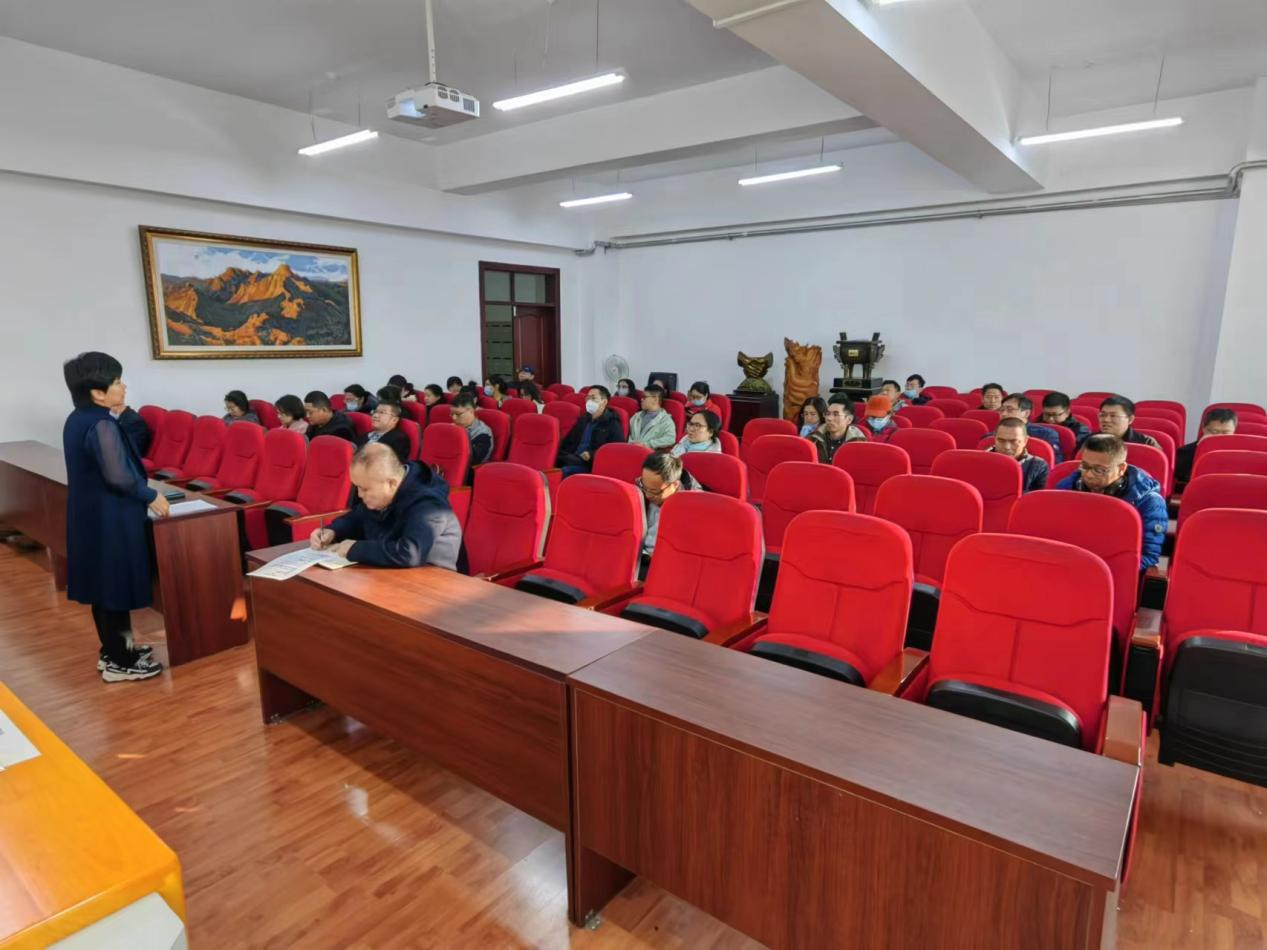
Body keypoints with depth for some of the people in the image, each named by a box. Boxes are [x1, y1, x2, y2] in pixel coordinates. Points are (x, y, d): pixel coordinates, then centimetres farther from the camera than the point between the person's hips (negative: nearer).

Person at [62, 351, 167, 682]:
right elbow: (118, 475, -26)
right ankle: (119, 663, 12)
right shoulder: (102, 425, -22)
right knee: (116, 589, 1)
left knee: (103, 586, 19)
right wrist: (151, 496, -12)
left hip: (89, 515, 10)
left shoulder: (77, 419, 7)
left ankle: (112, 650, 33)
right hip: (111, 519, -10)